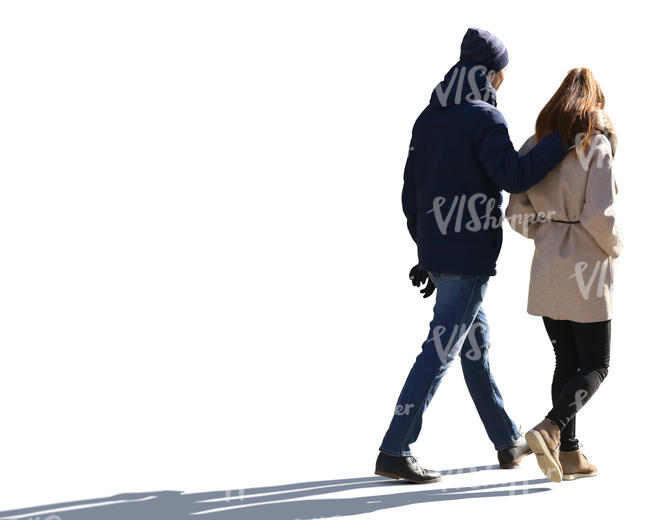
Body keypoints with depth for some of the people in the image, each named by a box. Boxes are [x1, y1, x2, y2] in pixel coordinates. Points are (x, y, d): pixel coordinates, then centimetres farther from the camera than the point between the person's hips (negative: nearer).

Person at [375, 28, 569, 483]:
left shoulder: (428, 119, 10)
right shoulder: (483, 119, -14)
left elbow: (411, 194, 12)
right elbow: (514, 176, -25)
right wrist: (564, 139, -18)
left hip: (437, 252, 9)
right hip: (470, 257, -9)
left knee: (476, 344, 17)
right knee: (441, 351, -6)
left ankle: (508, 441, 30)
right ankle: (395, 452, -6)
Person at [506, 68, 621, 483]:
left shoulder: (536, 146, 3)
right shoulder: (596, 146, -13)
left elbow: (517, 213, 4)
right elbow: (600, 214, -21)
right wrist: (613, 248, -2)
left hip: (547, 265, 6)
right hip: (586, 270, -6)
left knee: (566, 361, 14)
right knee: (595, 366, 5)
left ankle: (569, 454, 14)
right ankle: (550, 428, -15)